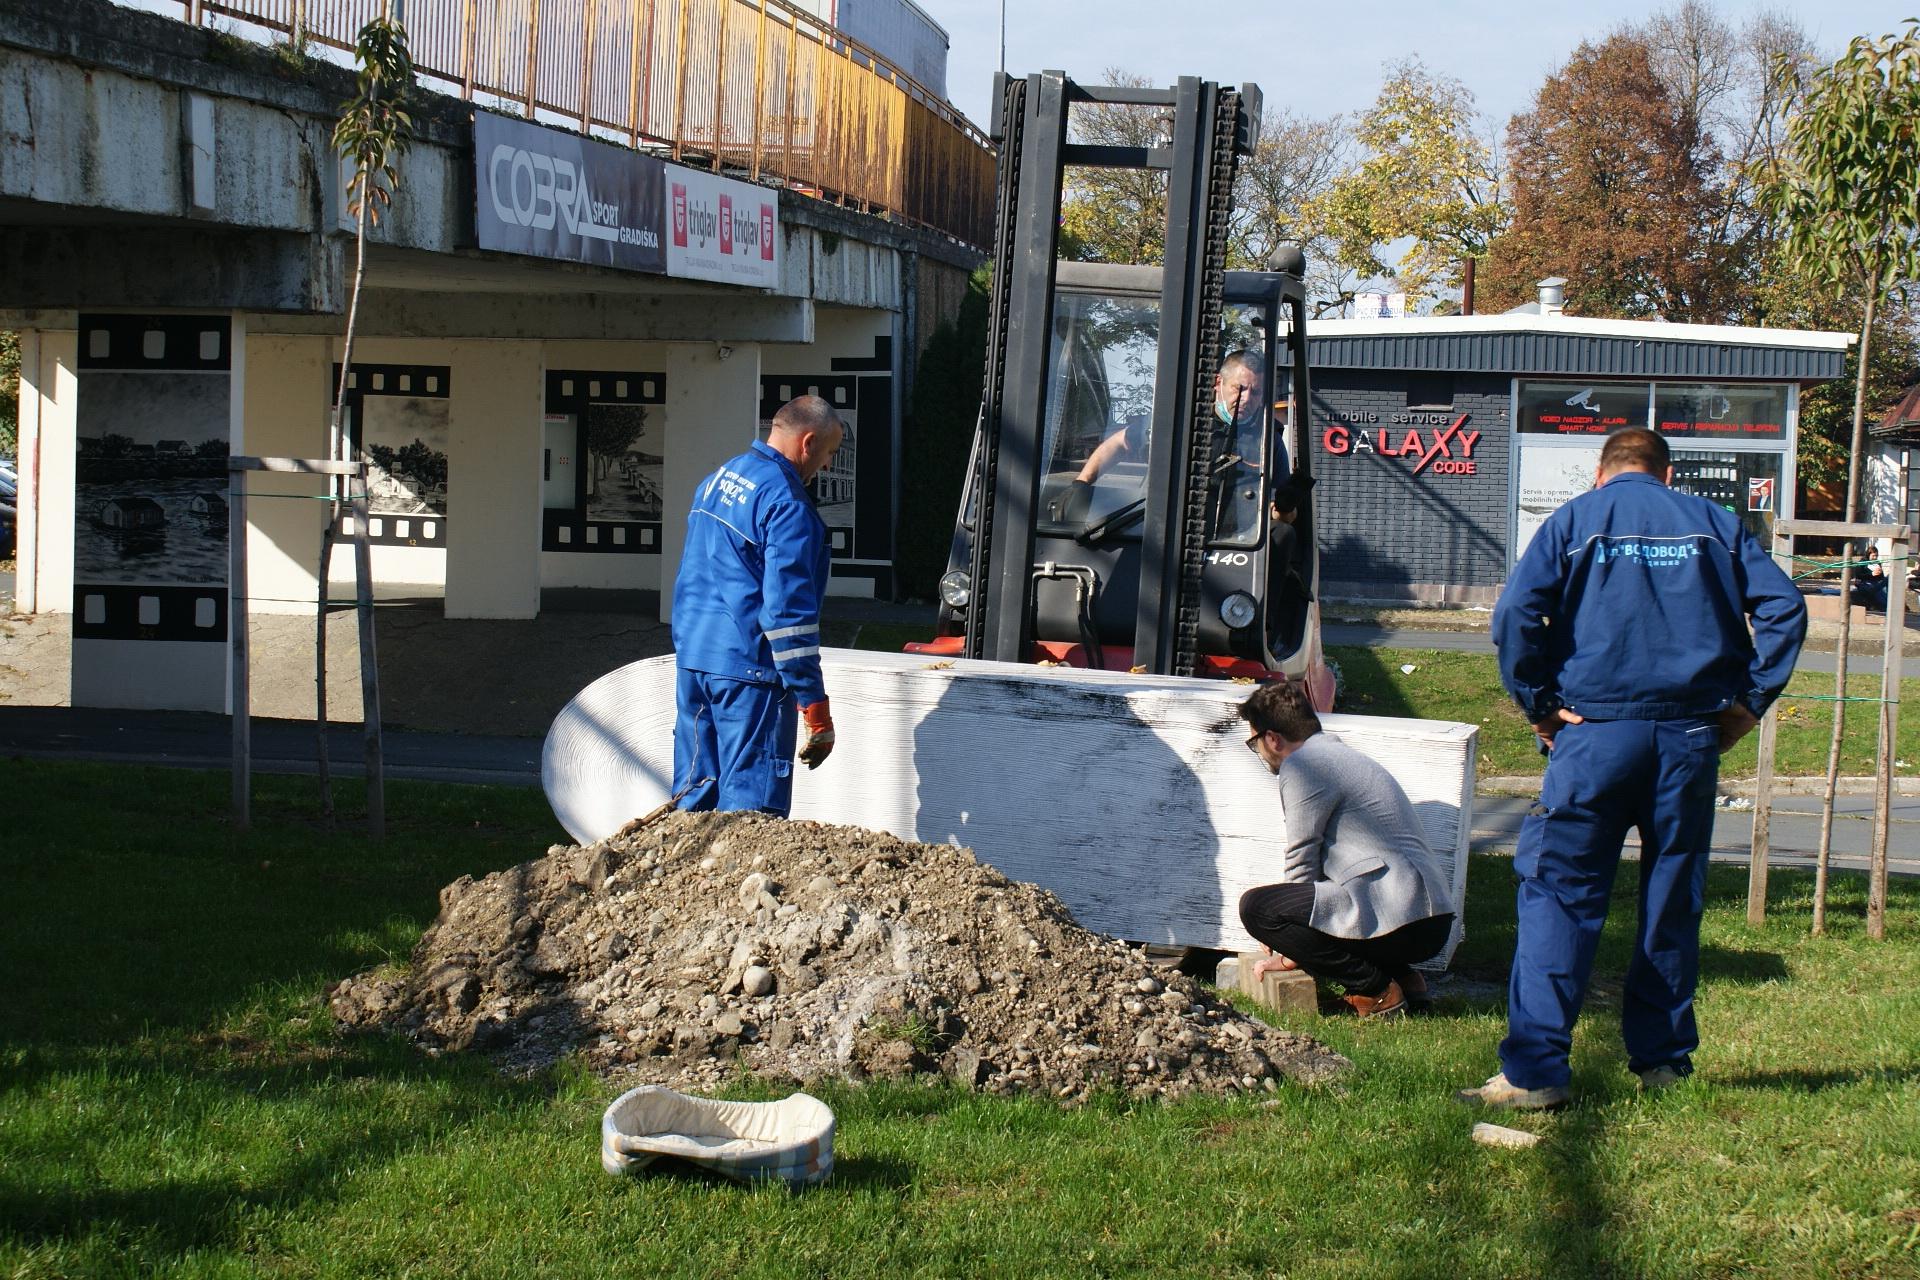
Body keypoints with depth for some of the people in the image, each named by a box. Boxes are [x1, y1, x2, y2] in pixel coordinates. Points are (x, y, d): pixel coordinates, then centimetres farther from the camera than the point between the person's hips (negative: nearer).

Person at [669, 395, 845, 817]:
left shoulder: (716, 480, 13)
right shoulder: (786, 502, -15)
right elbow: (788, 609, -19)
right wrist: (815, 707, -17)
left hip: (691, 658, 9)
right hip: (751, 670, -9)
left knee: (692, 798, 15)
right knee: (750, 804, -4)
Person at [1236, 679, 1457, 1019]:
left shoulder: (1302, 765, -7)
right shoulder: (1340, 755, 24)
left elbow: (1301, 864, -3)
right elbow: (1317, 859, 31)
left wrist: (1290, 952, 9)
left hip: (1398, 921, -10)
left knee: (1255, 905, -13)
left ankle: (1376, 989, -9)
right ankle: (1399, 976, 12)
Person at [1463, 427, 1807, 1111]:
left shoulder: (1574, 520, 7)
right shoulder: (1713, 522, 12)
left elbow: (1516, 612, -8)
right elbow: (1783, 606, 2)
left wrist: (1539, 705, -2)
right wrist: (1748, 701, 3)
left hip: (1597, 729, -2)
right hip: (1692, 736, 2)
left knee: (1559, 895, -2)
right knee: (1673, 902, 13)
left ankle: (1533, 1068, -9)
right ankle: (1663, 1059, 20)